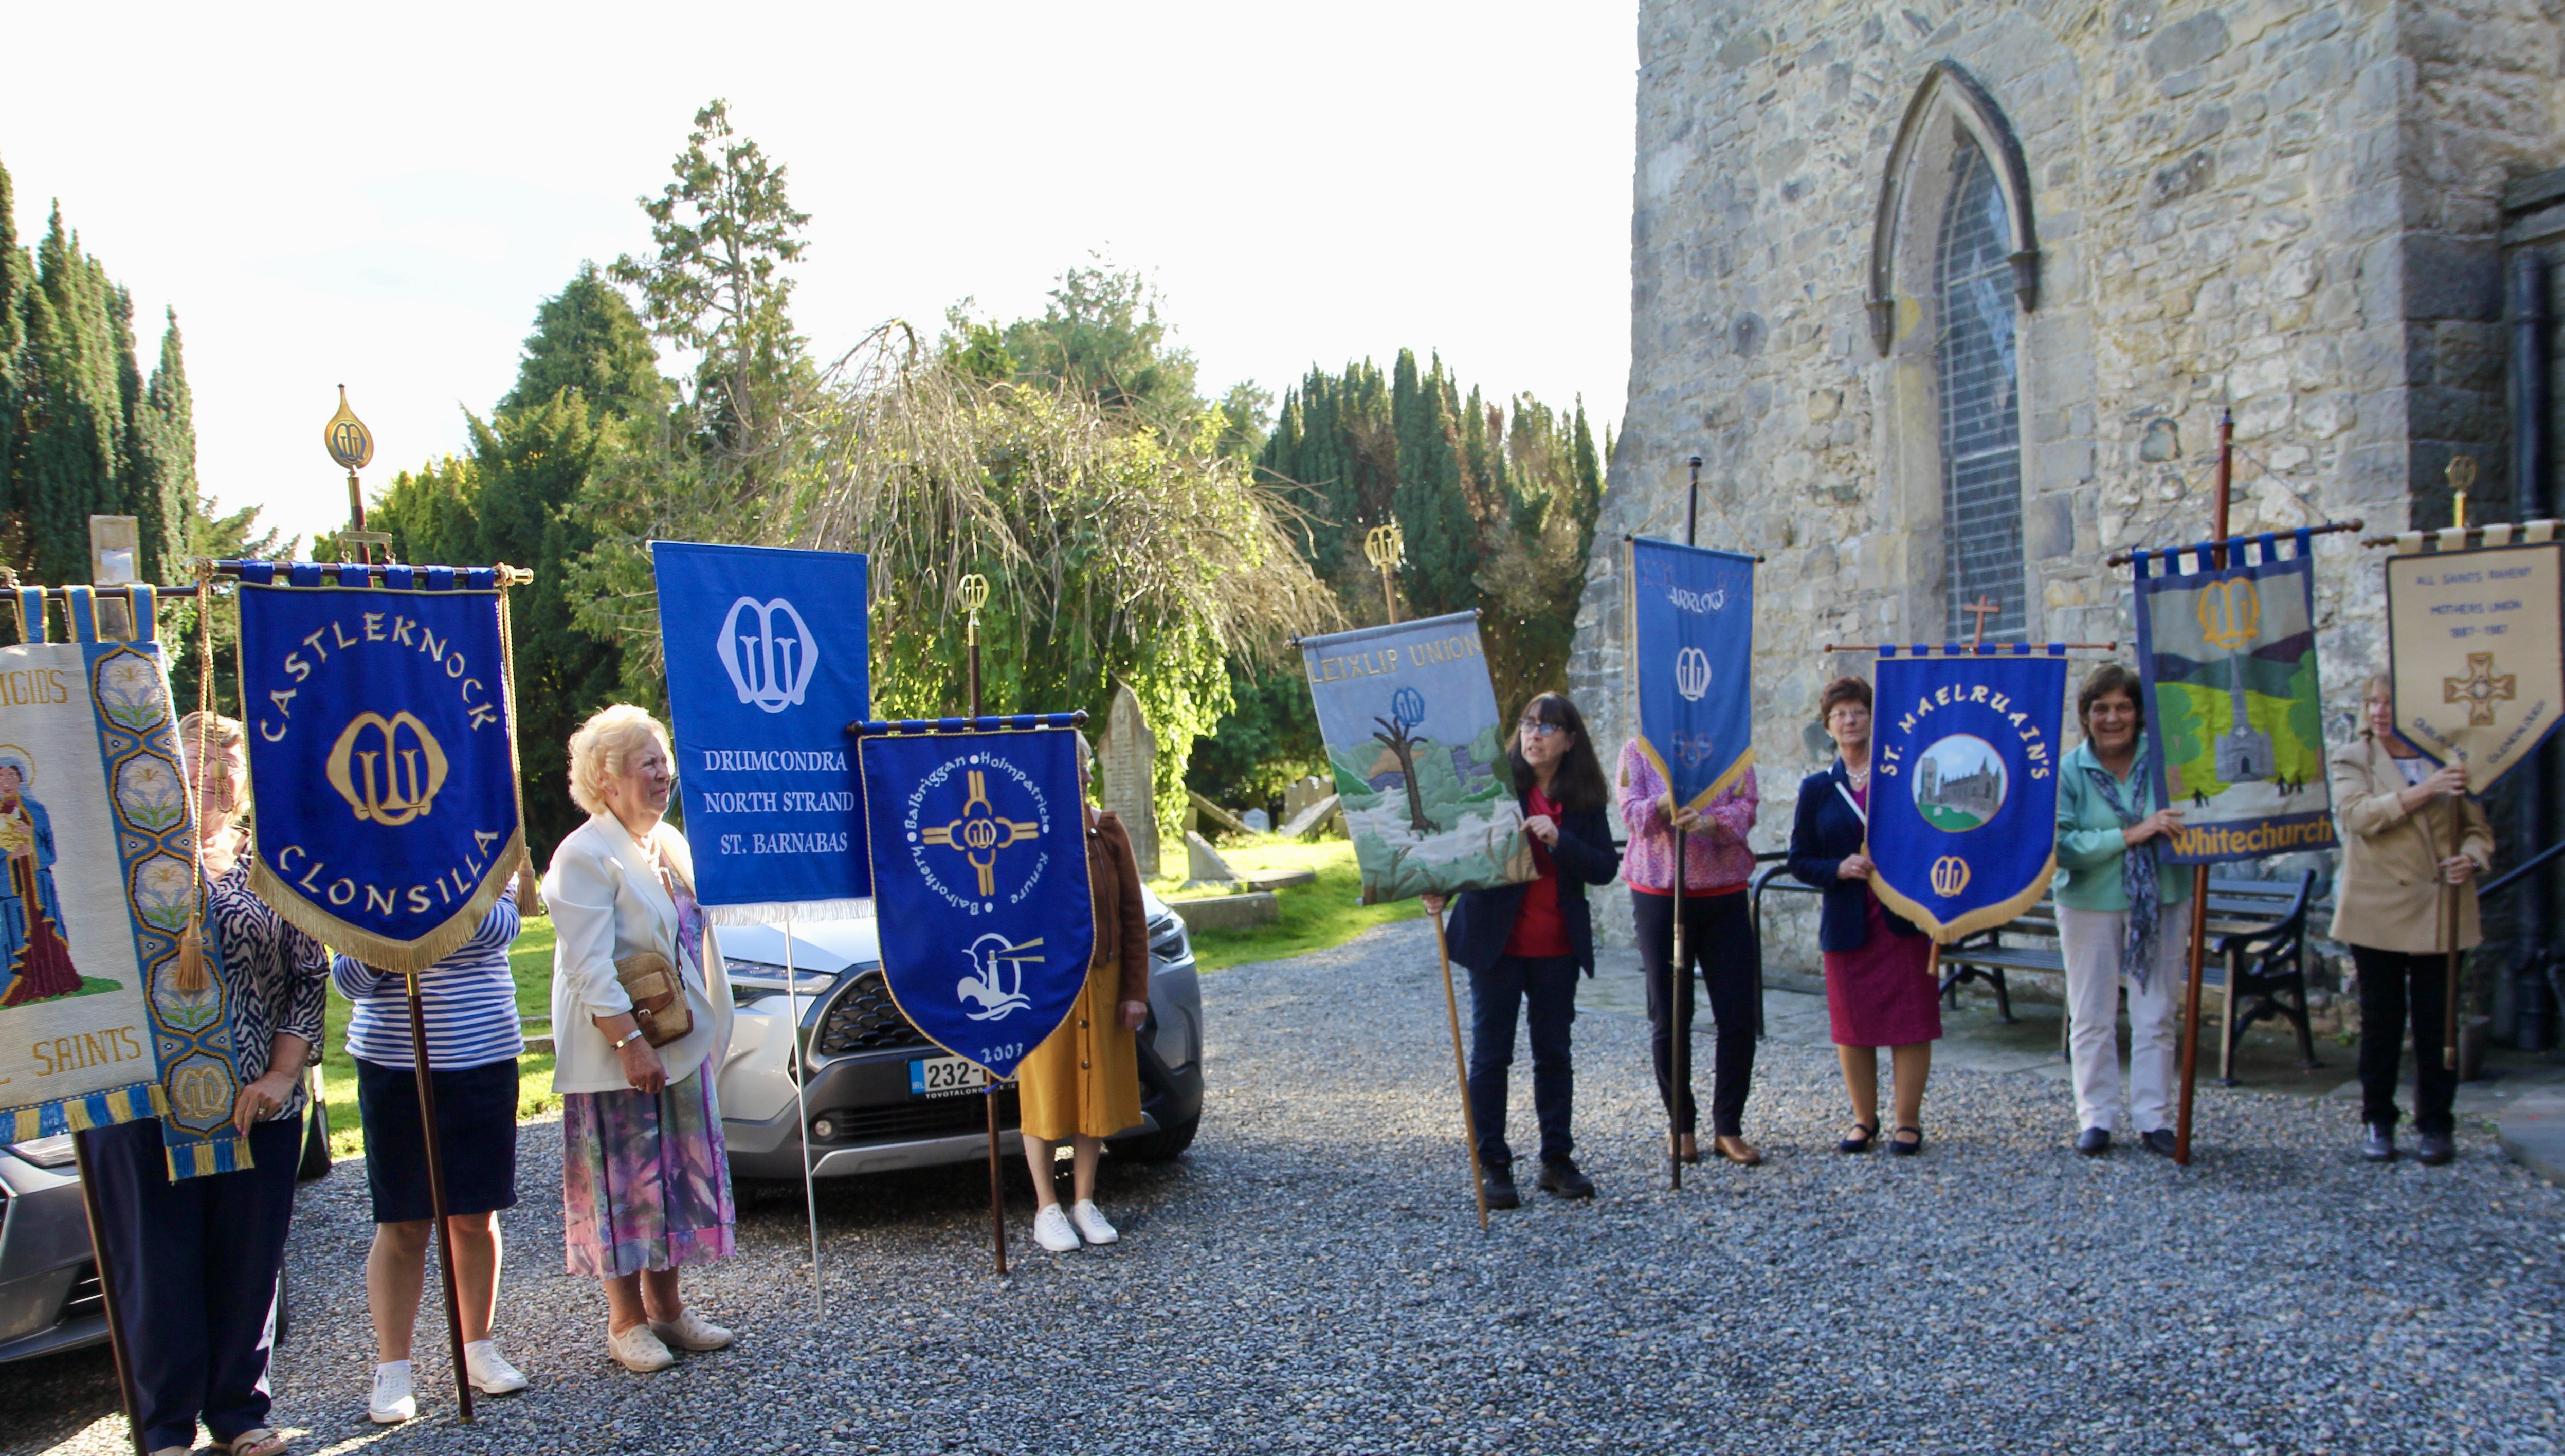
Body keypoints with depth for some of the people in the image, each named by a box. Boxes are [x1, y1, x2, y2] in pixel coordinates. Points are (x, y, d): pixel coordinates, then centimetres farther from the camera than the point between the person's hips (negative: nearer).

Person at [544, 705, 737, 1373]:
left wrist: (708, 1031, 16)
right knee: (625, 1181, 0)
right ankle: (626, 1319, 12)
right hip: (614, 1056, -8)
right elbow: (589, 966, -18)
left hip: (681, 1044, 8)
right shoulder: (584, 856, -12)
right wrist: (629, 1043, -23)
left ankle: (666, 1304, 23)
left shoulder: (670, 843, 13)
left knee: (680, 1173, 11)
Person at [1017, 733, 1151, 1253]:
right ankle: (1047, 1210, 18)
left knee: (1096, 1092, 10)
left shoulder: (1108, 831, 2)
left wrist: (1135, 991, 0)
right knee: (1043, 1098, 5)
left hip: (1102, 982, 3)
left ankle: (1085, 1203, 24)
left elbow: (1133, 913, 4)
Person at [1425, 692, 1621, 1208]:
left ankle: (1557, 1160, 23)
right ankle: (1492, 1165, 13)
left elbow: (1606, 869, -4)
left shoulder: (1586, 799, 2)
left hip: (1558, 947, 3)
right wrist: (1440, 891, -22)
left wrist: (1559, 840, -19)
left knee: (1554, 1054, 12)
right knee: (1491, 1054, 4)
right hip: (1496, 940, -2)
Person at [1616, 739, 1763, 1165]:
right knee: (1668, 1019, 5)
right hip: (1659, 895, -1)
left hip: (1724, 896, 1)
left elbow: (1747, 807, -8)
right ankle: (1681, 1126, 19)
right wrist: (1664, 805, -30)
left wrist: (1711, 821, -30)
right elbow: (1631, 812, -8)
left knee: (1739, 1017, -1)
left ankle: (1728, 1128, 12)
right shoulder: (1637, 751, 4)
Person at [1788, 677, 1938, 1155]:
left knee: (1910, 1022, 0)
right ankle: (1864, 1120, 20)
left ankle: (1908, 1122, 12)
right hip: (1846, 922, 2)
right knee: (1852, 1025, 6)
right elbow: (1799, 861, 6)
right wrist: (1840, 869, -11)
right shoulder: (1817, 788, 7)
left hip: (1903, 917, -1)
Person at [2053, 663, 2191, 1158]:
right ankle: (2096, 1117, 18)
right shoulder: (2068, 771, -7)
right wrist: (2130, 836, -23)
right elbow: (2061, 845, -17)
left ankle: (2155, 1118, 18)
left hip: (2161, 905, 1)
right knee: (2092, 1019, 7)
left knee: (2156, 1018, 6)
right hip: (2090, 906, -1)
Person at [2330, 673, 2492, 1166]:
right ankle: (2377, 1123, 15)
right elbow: (2357, 814, -14)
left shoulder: (2447, 760, 9)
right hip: (2378, 910, -1)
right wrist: (2423, 792, -25)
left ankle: (2435, 1125, 14)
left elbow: (2479, 826, 10)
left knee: (2437, 1023, 4)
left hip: (2440, 912, 1)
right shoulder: (2350, 759, 3)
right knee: (2381, 1022, 5)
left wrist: (2472, 858, -11)